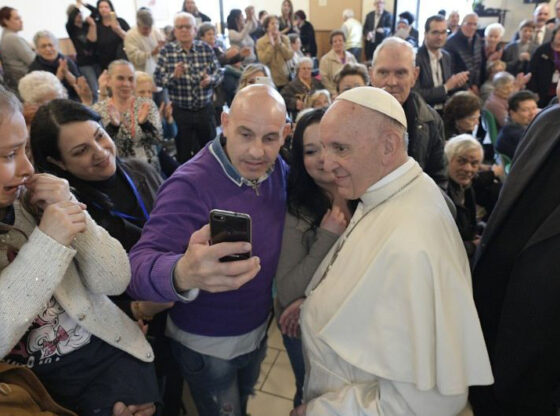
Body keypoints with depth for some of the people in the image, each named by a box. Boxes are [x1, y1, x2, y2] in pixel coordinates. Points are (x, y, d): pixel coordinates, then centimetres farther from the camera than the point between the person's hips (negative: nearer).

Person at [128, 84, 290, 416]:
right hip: (207, 345, -5)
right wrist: (182, 274, -61)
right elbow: (139, 267, -40)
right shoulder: (191, 184, -30)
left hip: (259, 330, 6)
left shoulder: (280, 171, -10)